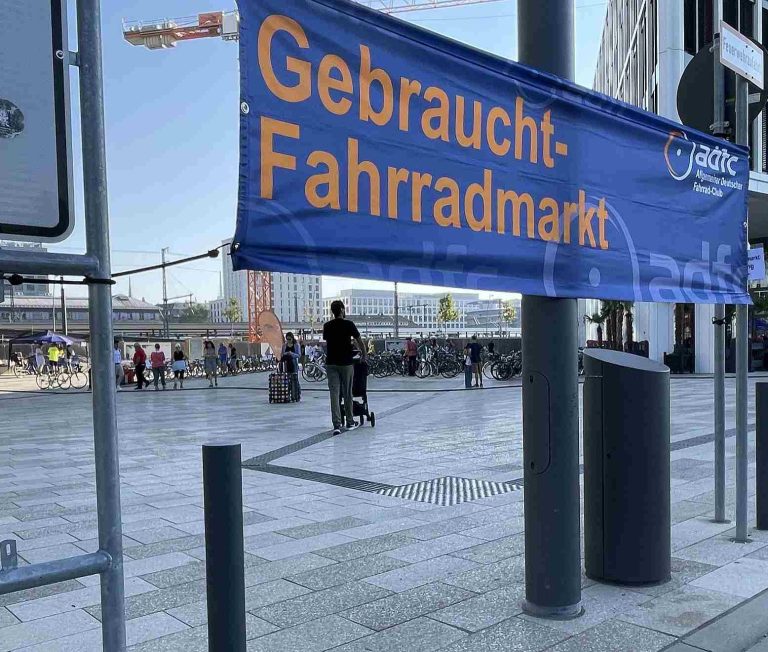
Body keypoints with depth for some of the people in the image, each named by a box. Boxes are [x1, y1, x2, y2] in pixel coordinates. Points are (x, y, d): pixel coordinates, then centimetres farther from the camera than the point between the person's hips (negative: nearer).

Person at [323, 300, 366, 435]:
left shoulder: (327, 326, 6)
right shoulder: (348, 324, -4)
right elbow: (359, 342, 2)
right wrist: (364, 355, 17)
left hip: (331, 363, 2)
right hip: (346, 363, -2)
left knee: (334, 393, -2)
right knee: (347, 393, 10)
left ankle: (337, 424, -11)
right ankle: (350, 422, 22)